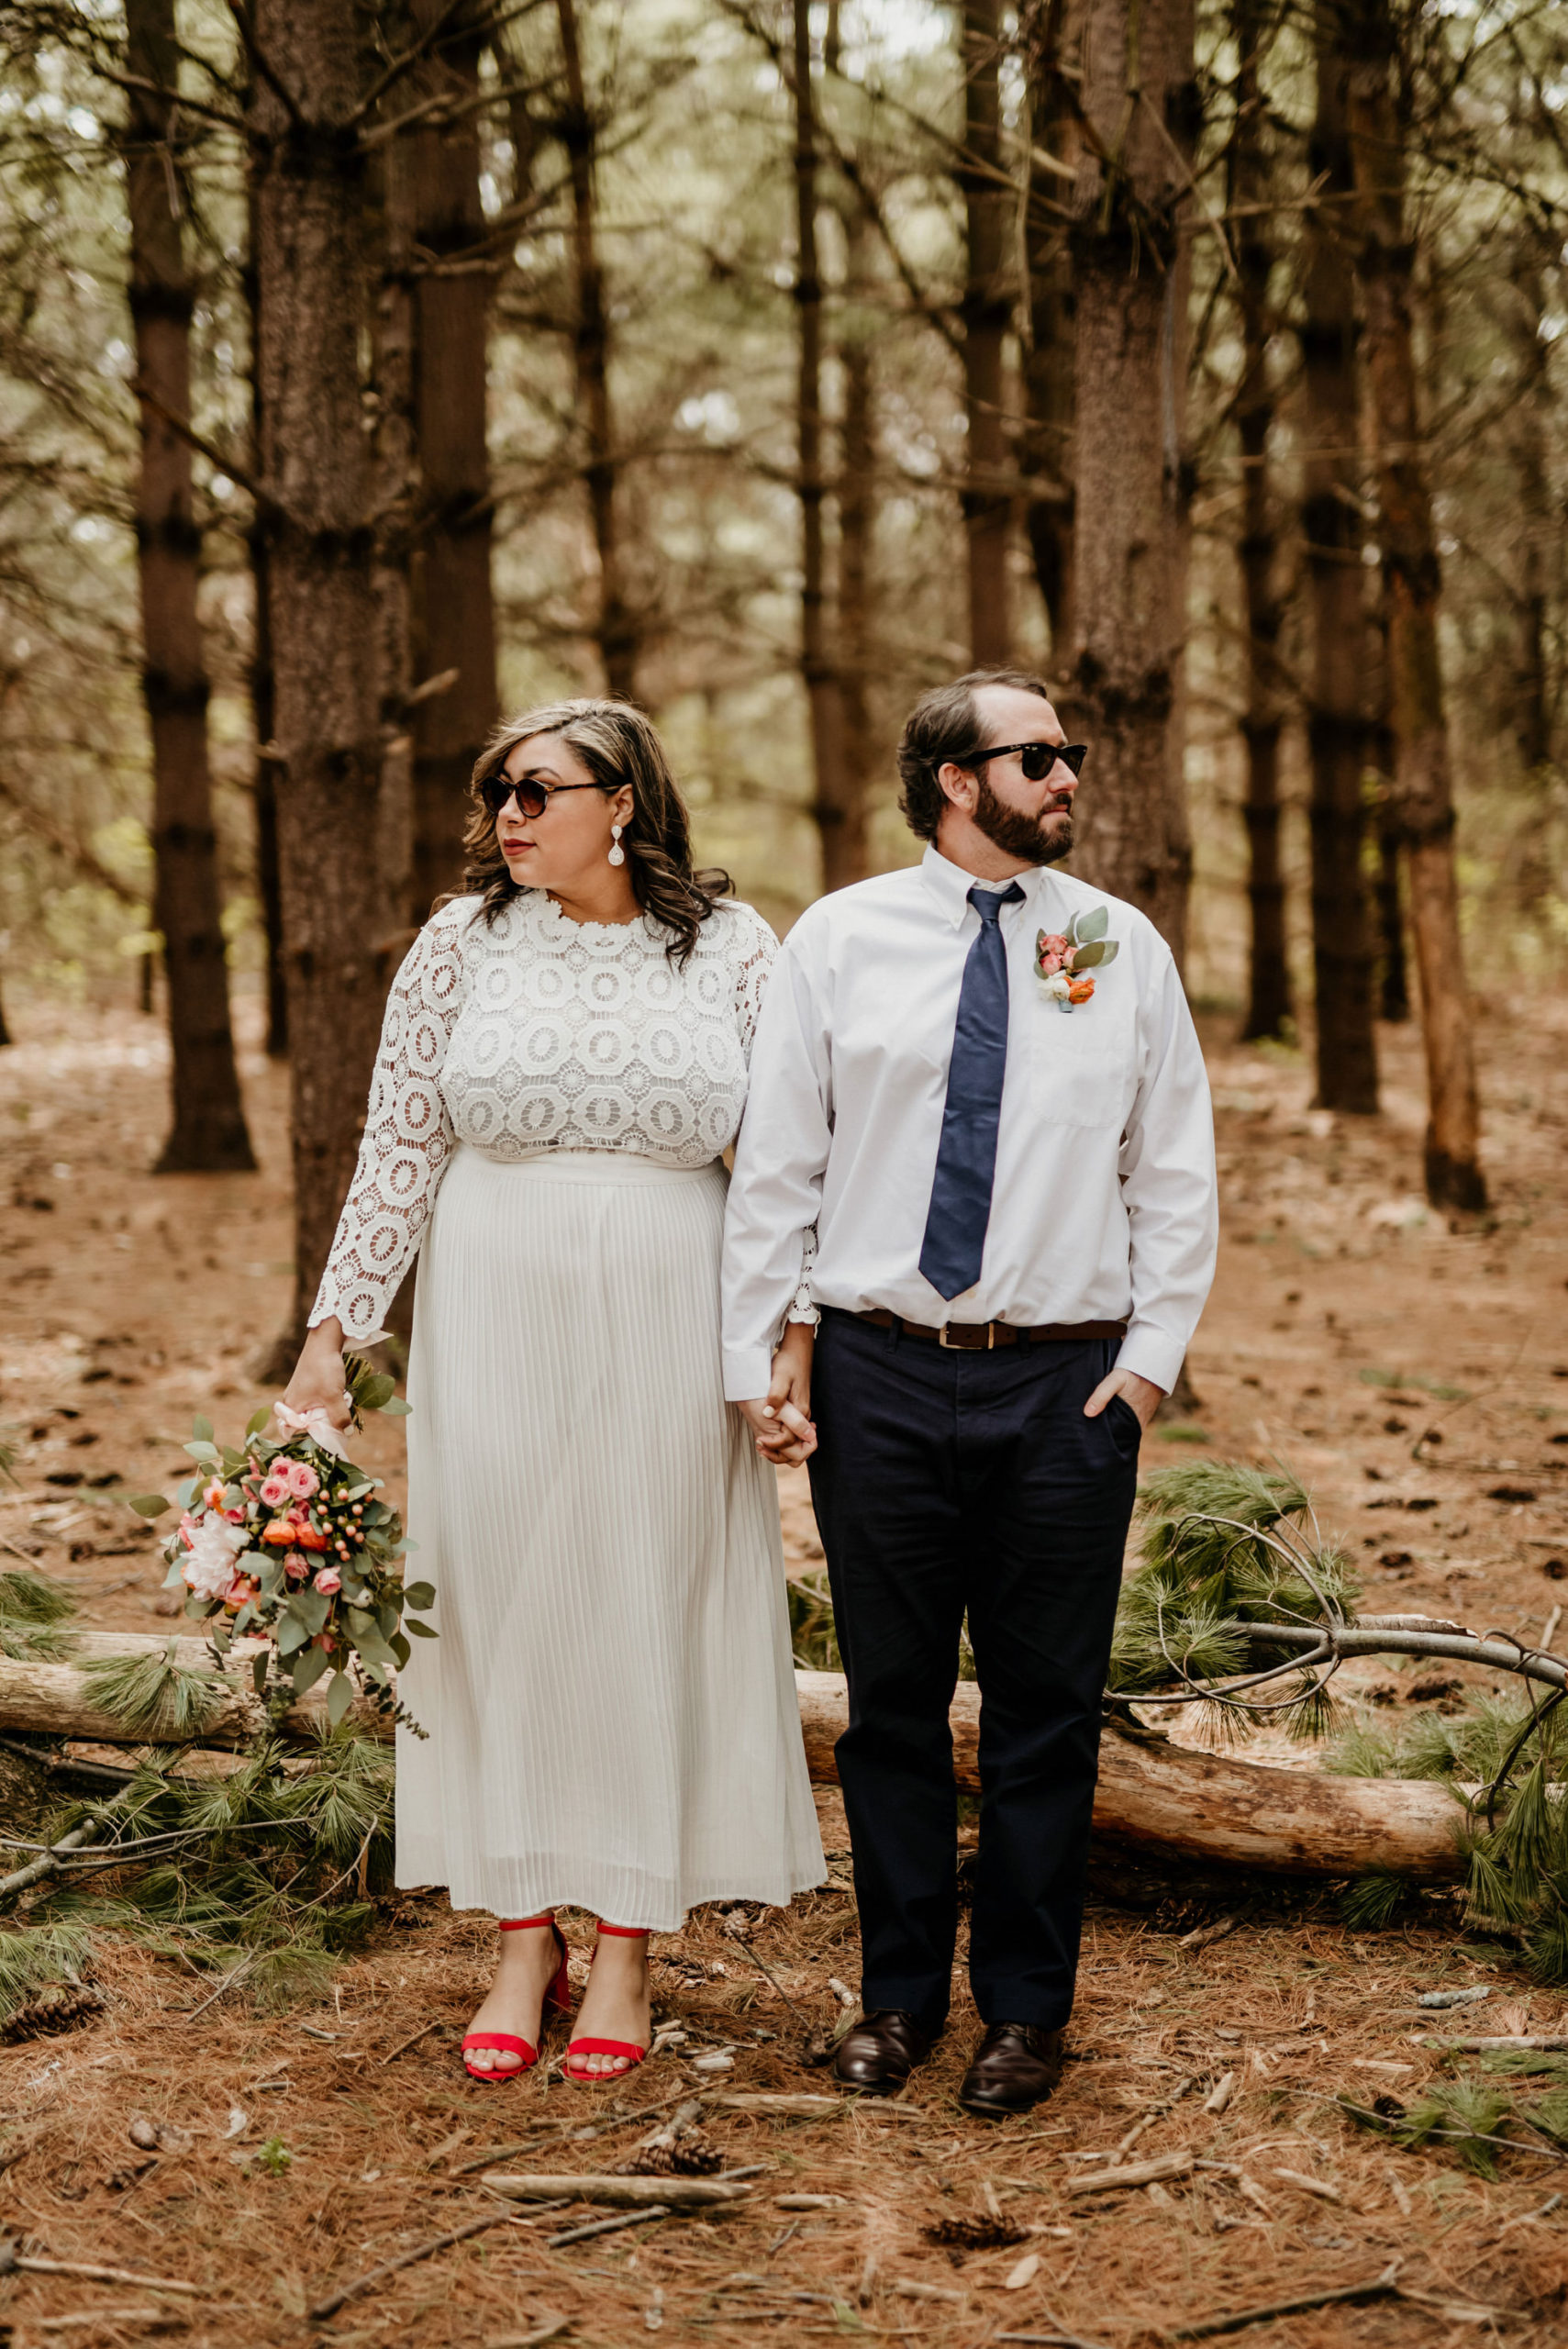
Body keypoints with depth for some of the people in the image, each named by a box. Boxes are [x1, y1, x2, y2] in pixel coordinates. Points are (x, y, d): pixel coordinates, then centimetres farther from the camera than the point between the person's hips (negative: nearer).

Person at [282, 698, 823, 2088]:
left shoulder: (730, 947, 0)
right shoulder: (464, 943, 2)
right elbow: (399, 1149, 3)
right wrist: (335, 1331, 0)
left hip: (664, 1330, -1)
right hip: (495, 1320, 1)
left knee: (648, 1607, 5)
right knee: (500, 1603, 5)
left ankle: (628, 1946, 17)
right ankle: (526, 1934, 18)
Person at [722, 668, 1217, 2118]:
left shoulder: (1125, 948, 6)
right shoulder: (839, 940, 3)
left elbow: (1174, 1173, 8)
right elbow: (777, 1161, 4)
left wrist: (1153, 1356, 0)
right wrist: (763, 1352, 0)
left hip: (1063, 1377, 0)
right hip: (879, 1371, 0)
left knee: (1047, 1709, 6)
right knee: (892, 1700, 9)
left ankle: (1026, 2007, 21)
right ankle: (899, 1993, 24)